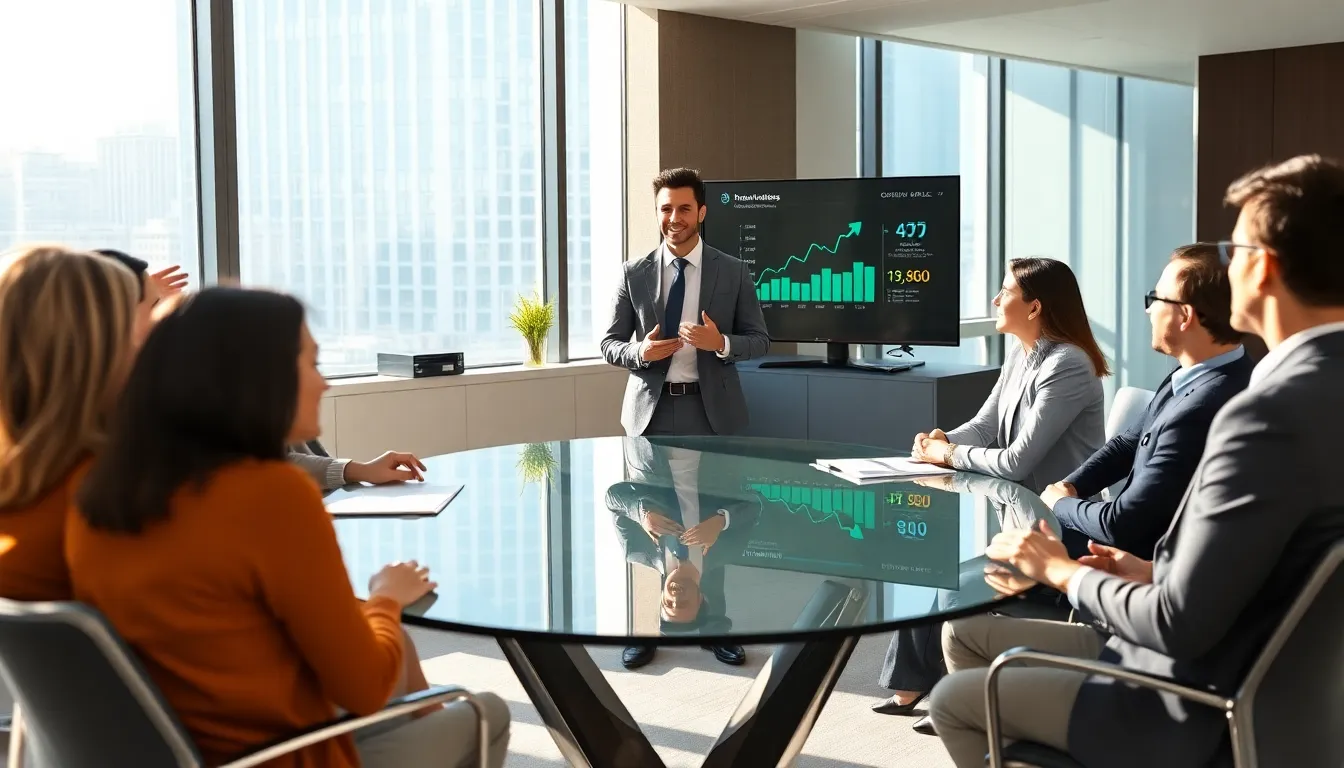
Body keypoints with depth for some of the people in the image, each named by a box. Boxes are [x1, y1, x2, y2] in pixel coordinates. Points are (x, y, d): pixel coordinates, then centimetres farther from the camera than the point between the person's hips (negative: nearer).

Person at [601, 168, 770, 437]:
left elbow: (760, 340, 3)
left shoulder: (734, 271, 1)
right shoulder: (633, 273, 2)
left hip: (712, 412, 0)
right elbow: (609, 344, 6)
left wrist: (722, 343, -16)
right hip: (650, 412, 1)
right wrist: (641, 352, -15)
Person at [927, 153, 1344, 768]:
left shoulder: (1272, 413, -30)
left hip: (1202, 716, -9)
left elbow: (1181, 624, -27)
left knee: (953, 701, 9)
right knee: (965, 634, 17)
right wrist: (1156, 575, 5)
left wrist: (1063, 571, -11)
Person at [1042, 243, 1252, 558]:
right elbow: (1129, 442, 11)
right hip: (1141, 530, 8)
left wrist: (1062, 503, -8)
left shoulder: (1198, 413, -34)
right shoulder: (1197, 373, -3)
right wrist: (1070, 486, -4)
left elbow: (1120, 524, -27)